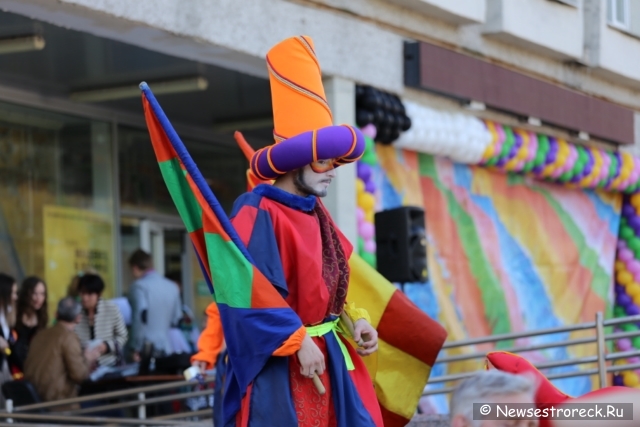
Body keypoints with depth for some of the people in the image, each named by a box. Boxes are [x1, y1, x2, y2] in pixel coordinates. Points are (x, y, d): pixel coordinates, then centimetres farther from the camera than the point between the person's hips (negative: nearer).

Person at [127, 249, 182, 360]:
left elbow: (140, 316, -16)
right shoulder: (172, 287, 13)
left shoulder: (139, 286, -7)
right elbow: (176, 319, 17)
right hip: (166, 348, 6)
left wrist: (136, 349, -13)